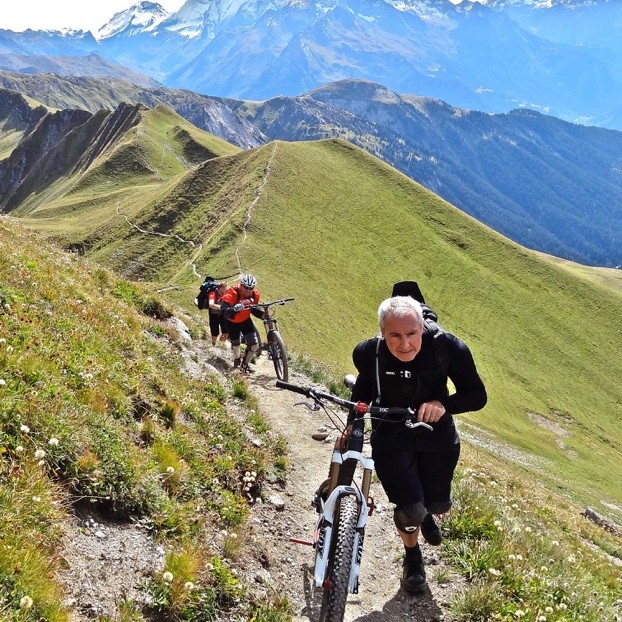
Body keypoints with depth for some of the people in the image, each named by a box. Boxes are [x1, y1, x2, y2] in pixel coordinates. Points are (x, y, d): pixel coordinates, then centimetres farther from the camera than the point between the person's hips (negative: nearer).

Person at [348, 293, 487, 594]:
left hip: (437, 434, 1)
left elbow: (478, 395, -19)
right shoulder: (368, 353, -25)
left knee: (438, 504, 13)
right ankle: (413, 559, 28)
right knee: (410, 510, -8)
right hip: (391, 436, -1)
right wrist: (354, 420, -3)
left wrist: (444, 404, -37)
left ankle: (425, 512, 54)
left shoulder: (448, 347, -28)